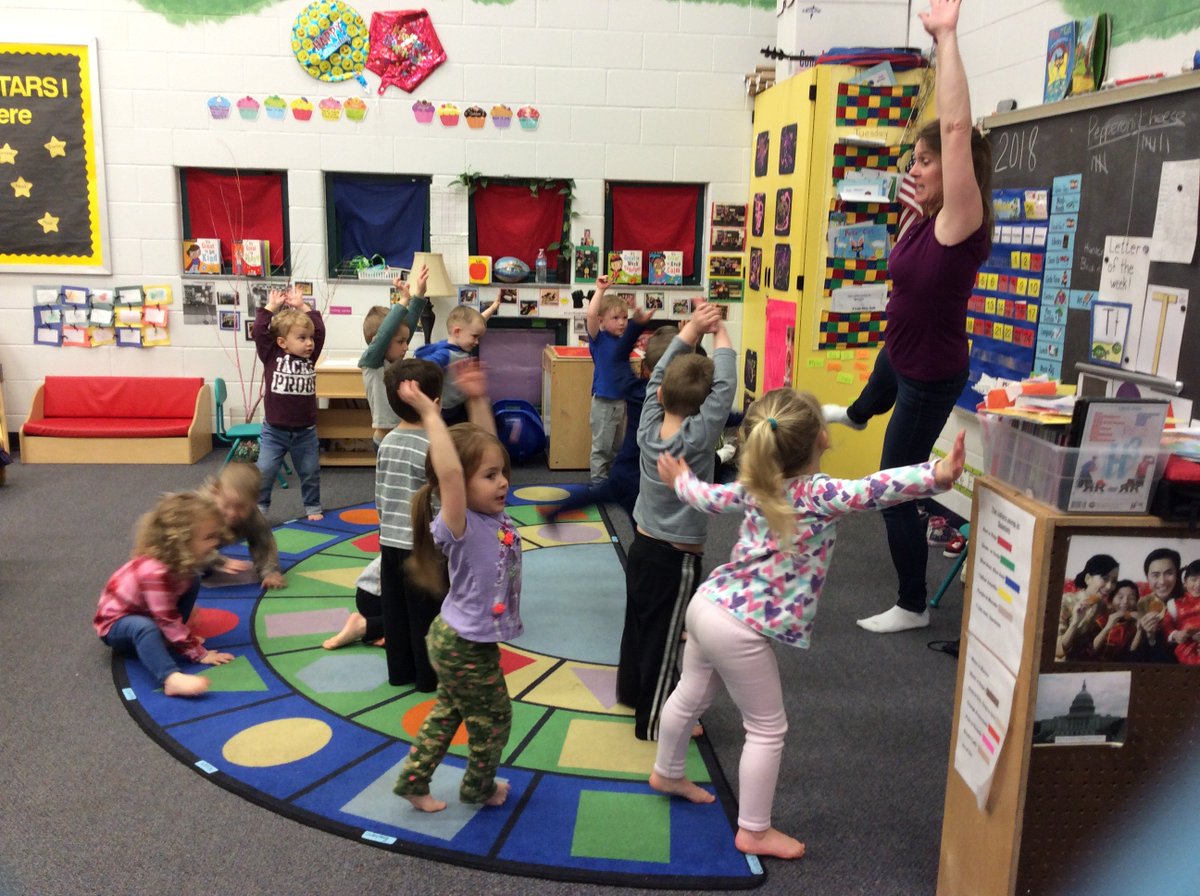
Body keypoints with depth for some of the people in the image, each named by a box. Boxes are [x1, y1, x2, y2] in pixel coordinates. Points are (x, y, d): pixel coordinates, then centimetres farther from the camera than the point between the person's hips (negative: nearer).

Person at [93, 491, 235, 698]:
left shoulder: (180, 560, -12)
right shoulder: (155, 572, -39)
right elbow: (168, 621, -34)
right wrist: (200, 654, -29)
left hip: (147, 613, 9)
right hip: (116, 622, -9)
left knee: (193, 582, -3)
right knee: (145, 627, -40)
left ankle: (169, 638, -1)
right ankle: (171, 678, -57)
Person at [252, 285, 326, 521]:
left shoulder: (310, 357, 1)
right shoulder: (271, 356, -7)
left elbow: (320, 330, -1)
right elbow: (258, 331, -15)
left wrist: (302, 306, 0)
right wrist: (271, 307, -9)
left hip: (305, 431, 3)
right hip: (274, 430, -3)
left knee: (311, 472, 11)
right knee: (264, 471, -2)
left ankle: (313, 508, 27)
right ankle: (259, 508, 15)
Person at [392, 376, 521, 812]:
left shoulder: (494, 515, -6)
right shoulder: (459, 526, -28)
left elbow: (485, 449, 3)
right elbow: (449, 472, -46)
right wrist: (430, 415, -43)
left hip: (460, 641, 8)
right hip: (466, 647, -8)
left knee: (449, 711, 23)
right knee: (493, 719, 13)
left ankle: (413, 780, 37)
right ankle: (479, 788, 36)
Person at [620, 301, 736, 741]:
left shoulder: (649, 427, -8)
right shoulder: (699, 437, -23)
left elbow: (659, 373, 0)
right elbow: (725, 385, -21)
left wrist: (692, 329, -5)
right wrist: (719, 332, -8)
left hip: (642, 545, 7)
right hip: (677, 557, -6)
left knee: (636, 622, 21)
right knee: (663, 636, 3)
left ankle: (631, 690, 40)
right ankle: (652, 720, 13)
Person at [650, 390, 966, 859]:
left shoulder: (755, 485, 3)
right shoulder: (817, 494, -19)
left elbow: (706, 497, 19)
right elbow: (871, 490, -37)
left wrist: (679, 479, 39)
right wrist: (937, 475, -48)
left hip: (707, 603, 9)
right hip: (740, 629, -8)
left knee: (691, 694, 29)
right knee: (767, 729, 9)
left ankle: (667, 773, 52)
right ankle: (754, 832, 21)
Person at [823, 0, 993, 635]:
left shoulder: (961, 223, -30)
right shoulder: (930, 220, -8)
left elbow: (956, 127, -39)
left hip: (930, 374, -9)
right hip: (899, 352, 9)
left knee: (897, 491, 0)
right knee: (873, 398, 44)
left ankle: (912, 607, 17)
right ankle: (850, 416, 83)